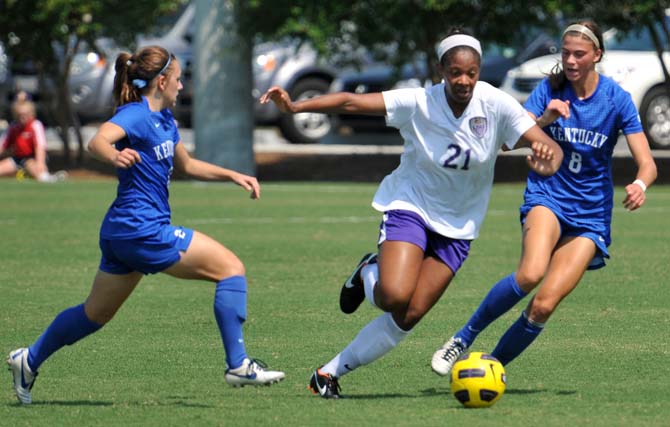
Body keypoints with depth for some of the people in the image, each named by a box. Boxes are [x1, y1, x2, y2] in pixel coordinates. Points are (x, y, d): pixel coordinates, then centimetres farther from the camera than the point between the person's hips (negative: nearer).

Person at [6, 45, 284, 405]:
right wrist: (115, 156, -58)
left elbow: (186, 165, 31)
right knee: (231, 268, -9)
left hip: (122, 233, 10)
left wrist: (232, 176, 22)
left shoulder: (163, 119, 15)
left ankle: (29, 360, 29)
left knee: (96, 313, 20)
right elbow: (98, 140, -35)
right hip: (143, 230, -10)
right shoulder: (136, 115, -14)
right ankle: (238, 365, -11)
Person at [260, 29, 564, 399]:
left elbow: (549, 147, -16)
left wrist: (546, 159, -42)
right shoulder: (418, 104, -17)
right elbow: (351, 103, -21)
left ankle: (330, 373, 6)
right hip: (410, 206, -2)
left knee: (409, 316, -7)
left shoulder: (496, 105, -14)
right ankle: (368, 274, 11)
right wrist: (296, 107, -35)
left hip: (457, 226, 2)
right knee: (394, 297, -26)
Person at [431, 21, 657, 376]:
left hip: (591, 216, 1)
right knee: (530, 273, -32)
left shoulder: (616, 99, -4)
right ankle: (464, 338, -16)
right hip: (547, 197, -1)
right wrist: (545, 119, -26)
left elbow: (647, 163, -8)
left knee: (544, 304, -16)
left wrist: (639, 185, -31)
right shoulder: (550, 89, -2)